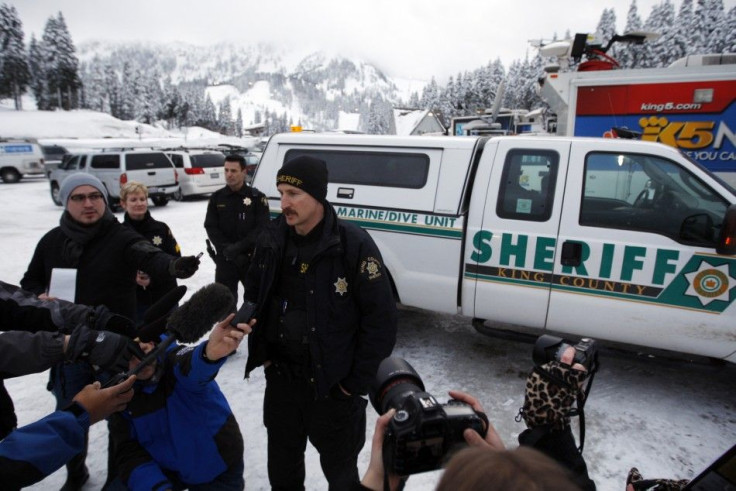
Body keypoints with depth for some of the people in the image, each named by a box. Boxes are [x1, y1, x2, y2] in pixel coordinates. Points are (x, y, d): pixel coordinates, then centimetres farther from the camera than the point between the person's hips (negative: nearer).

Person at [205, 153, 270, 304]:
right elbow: (211, 227, 1)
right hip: (225, 259, 2)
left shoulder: (257, 197, -4)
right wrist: (227, 249, -14)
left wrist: (238, 247, -19)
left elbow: (262, 228, -10)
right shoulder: (216, 198, 5)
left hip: (253, 258, -2)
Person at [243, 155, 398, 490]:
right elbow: (253, 296, 12)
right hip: (280, 377, 5)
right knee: (282, 463, 26)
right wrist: (260, 352, 8)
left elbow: (382, 319, -17)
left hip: (334, 384, -4)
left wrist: (357, 381, -13)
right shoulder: (272, 238, -3)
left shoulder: (354, 245, -20)